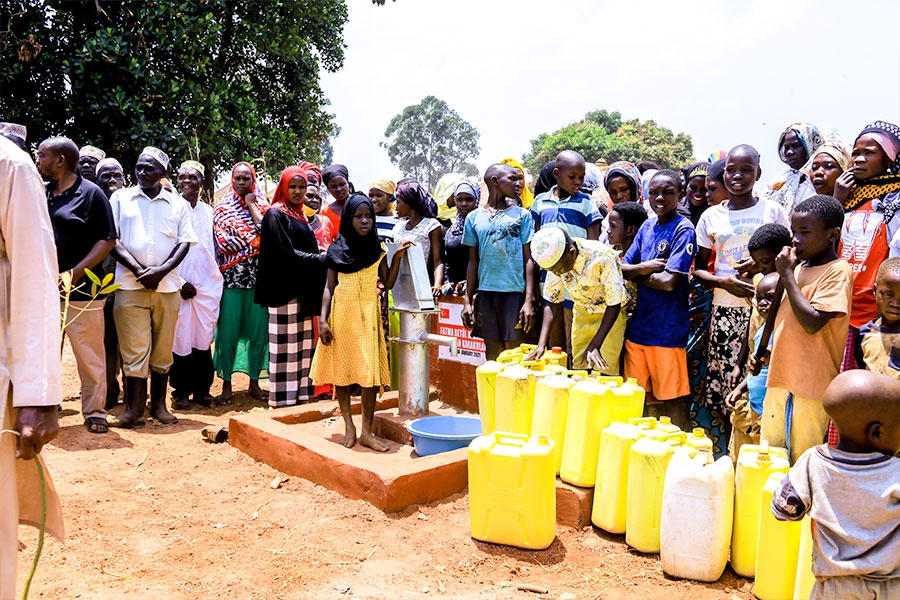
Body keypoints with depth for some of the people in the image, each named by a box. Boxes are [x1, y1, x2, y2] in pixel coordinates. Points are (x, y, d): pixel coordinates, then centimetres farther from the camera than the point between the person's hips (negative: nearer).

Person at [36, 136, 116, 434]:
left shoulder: (91, 193, -4)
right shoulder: (40, 193, 12)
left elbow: (108, 240, -7)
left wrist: (76, 272, -15)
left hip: (81, 290, -5)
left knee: (90, 354, 2)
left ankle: (94, 412, 14)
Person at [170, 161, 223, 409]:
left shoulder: (209, 211, 13)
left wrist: (216, 276, 7)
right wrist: (180, 283, -9)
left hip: (207, 285, 3)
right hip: (179, 284, -3)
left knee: (204, 337, 5)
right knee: (180, 337, 0)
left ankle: (202, 388, 14)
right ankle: (181, 391, 10)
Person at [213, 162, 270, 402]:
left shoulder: (261, 205, 11)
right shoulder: (222, 207, 6)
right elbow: (224, 243, -6)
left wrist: (252, 206, -3)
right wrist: (255, 241, -3)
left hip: (258, 278, 2)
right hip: (232, 278, -2)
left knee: (258, 331, 3)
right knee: (228, 332, -2)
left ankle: (254, 382, 14)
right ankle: (226, 384, 8)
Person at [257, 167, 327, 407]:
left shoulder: (300, 215, 18)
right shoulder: (276, 215, -7)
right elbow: (286, 254, -15)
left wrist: (322, 257, 0)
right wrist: (322, 259, -12)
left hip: (304, 289, 8)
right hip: (285, 289, -8)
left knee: (303, 342, 9)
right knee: (286, 342, -4)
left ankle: (301, 392, 15)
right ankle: (283, 396, 4)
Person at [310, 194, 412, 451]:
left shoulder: (377, 248, 7)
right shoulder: (337, 249, 4)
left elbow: (388, 283, 4)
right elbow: (329, 286, 3)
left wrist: (397, 257, -6)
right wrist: (322, 320, -6)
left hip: (368, 314, 0)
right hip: (342, 313, 0)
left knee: (370, 371, -5)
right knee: (341, 369, 3)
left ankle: (366, 431, 1)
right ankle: (349, 426, 14)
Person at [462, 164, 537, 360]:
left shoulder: (522, 215, 6)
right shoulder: (474, 217, 10)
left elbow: (528, 259, 2)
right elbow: (473, 261, 12)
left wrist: (529, 301, -6)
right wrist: (467, 300, 7)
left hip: (515, 292, -1)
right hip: (485, 293, 2)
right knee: (492, 354, 8)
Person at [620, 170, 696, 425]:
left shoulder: (684, 230, -9)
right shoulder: (647, 226, 11)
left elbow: (669, 281, -18)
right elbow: (622, 268, 8)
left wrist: (637, 275, -3)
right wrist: (644, 267, -11)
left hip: (667, 331, -6)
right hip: (637, 326, 6)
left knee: (671, 399, 4)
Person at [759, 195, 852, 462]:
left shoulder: (839, 271, -10)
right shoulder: (800, 268, 14)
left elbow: (812, 322, -22)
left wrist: (787, 275, -16)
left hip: (810, 388, -8)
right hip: (780, 381, 8)